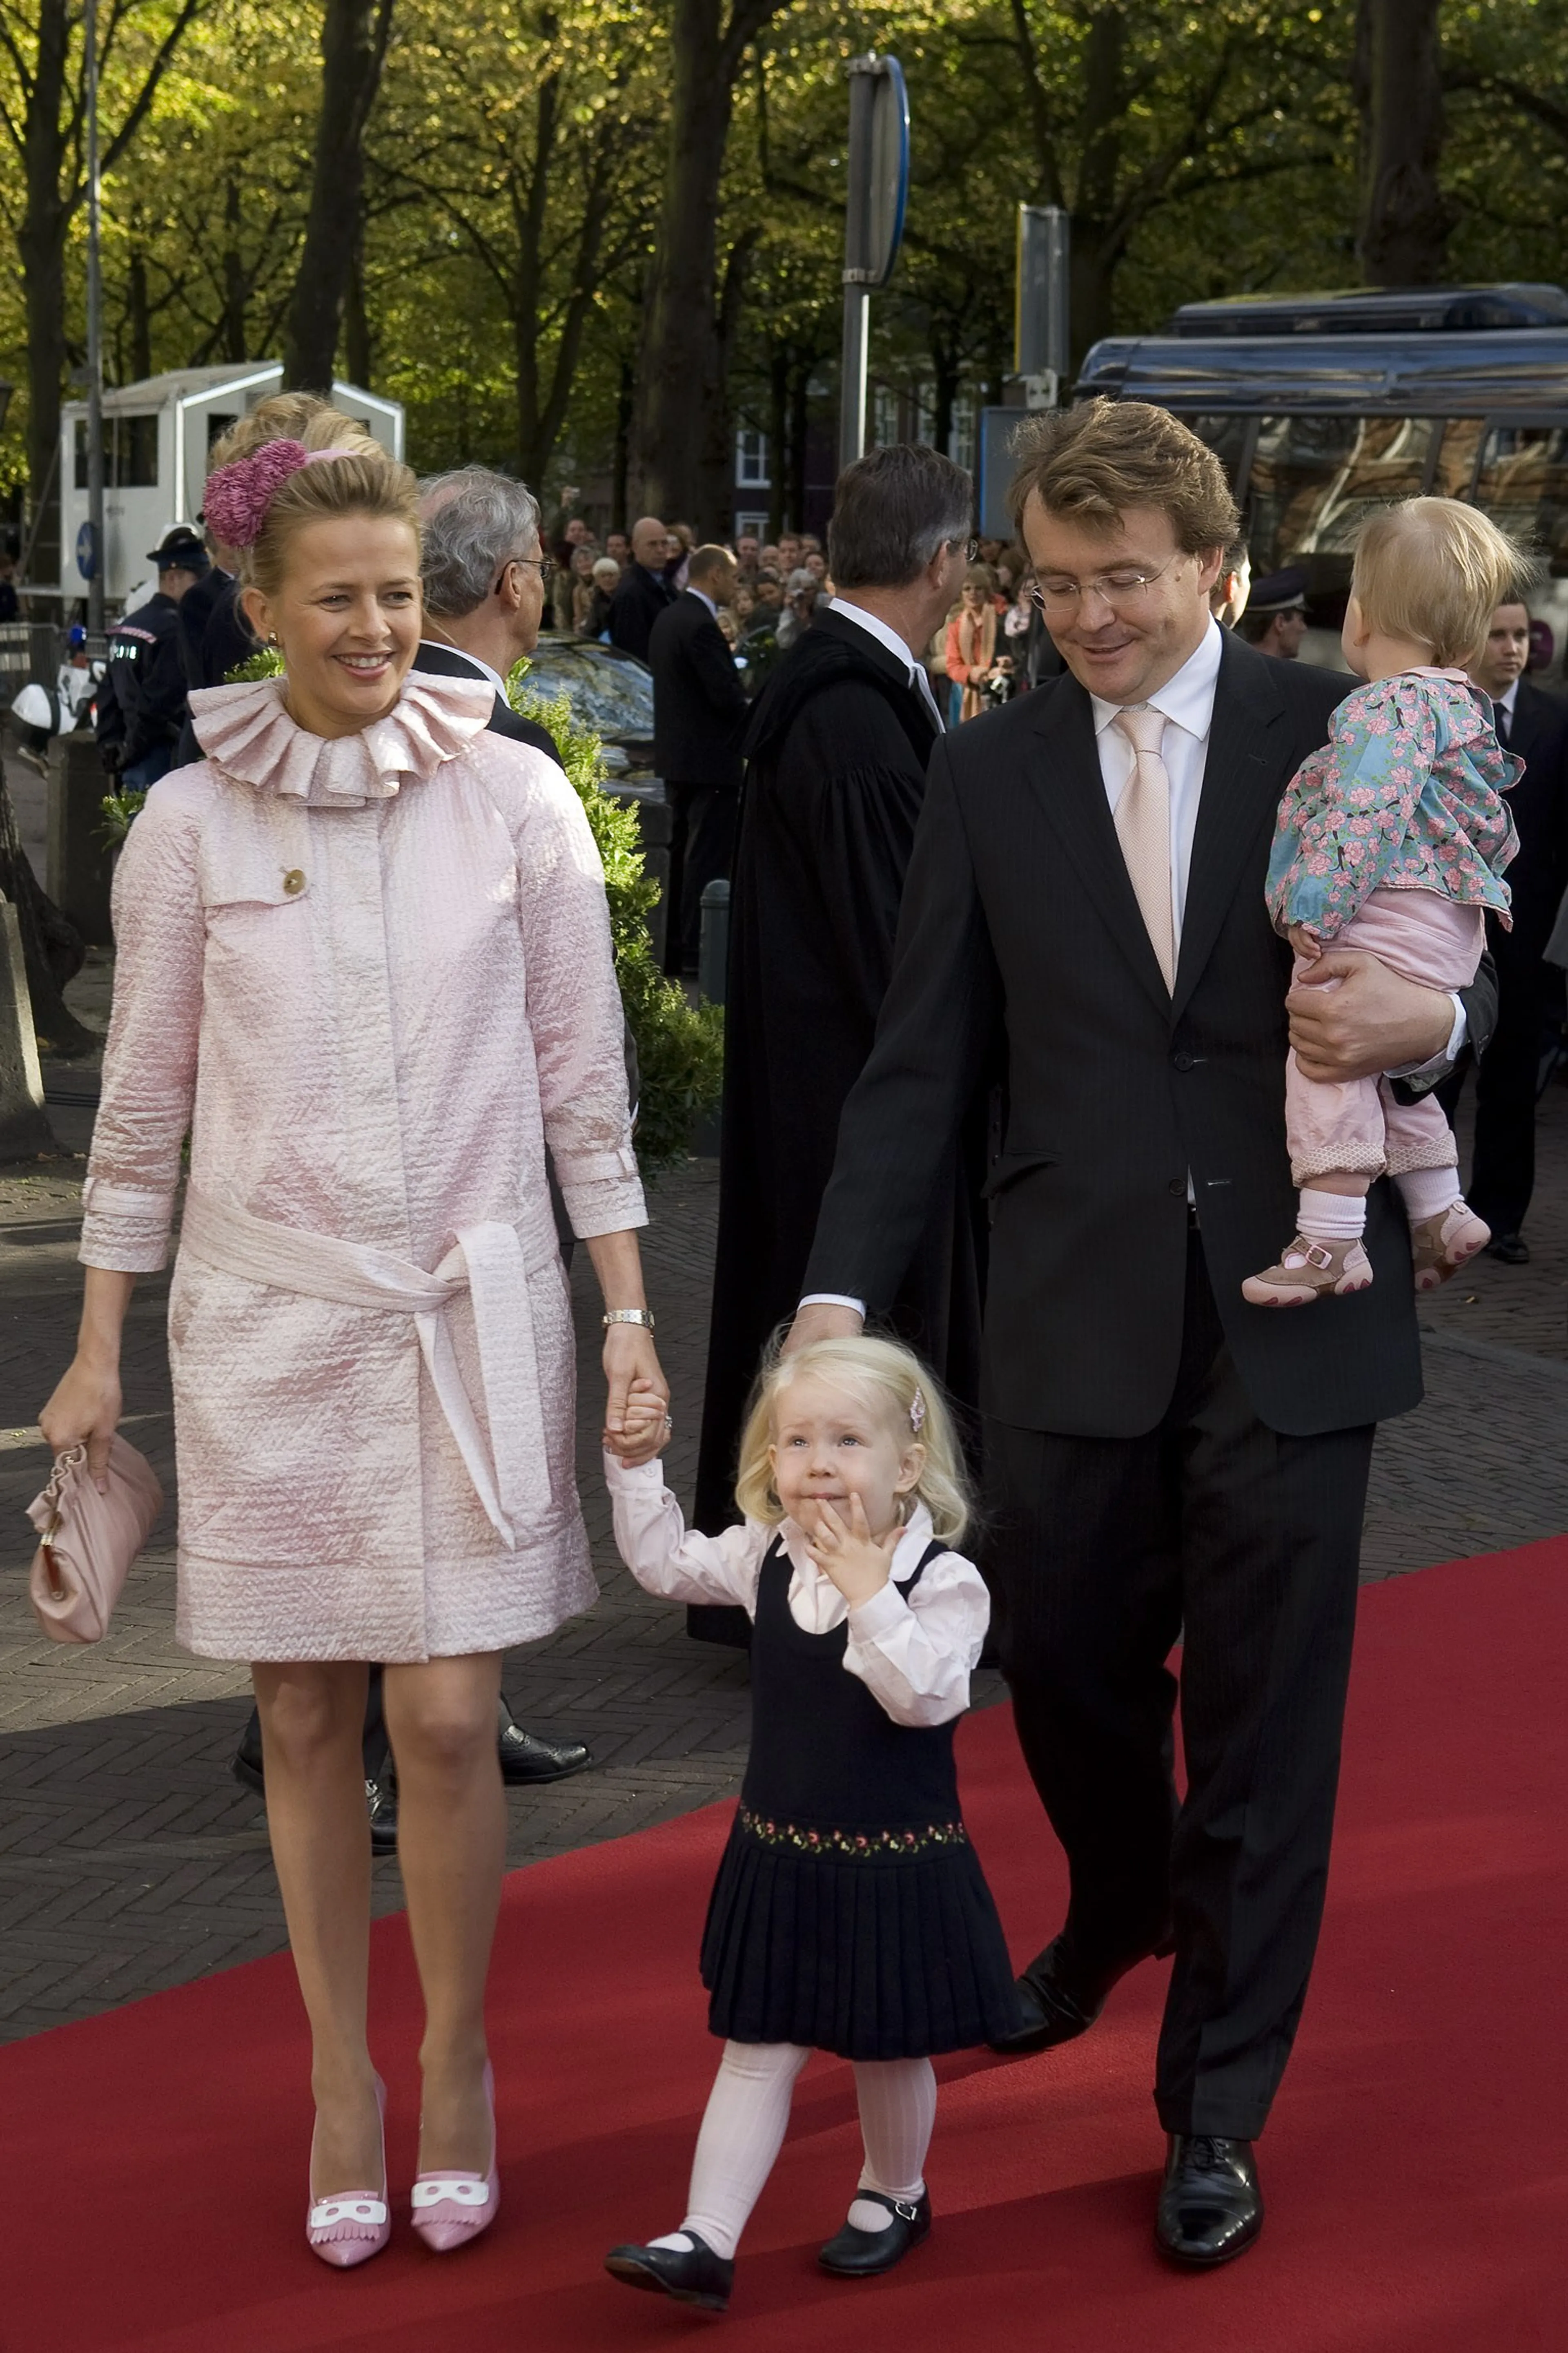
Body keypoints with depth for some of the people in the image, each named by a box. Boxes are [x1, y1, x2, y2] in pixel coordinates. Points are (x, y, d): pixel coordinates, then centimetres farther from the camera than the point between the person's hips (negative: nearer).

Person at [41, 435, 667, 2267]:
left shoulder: (515, 800, -1)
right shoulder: (191, 822, 0)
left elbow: (582, 1076, 4)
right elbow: (143, 1100, 6)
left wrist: (628, 1312, 2)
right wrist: (97, 1349, 7)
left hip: (470, 1307, -1)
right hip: (264, 1312, 1)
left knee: (447, 1716, -3)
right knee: (304, 1718, 7)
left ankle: (454, 2057, 20)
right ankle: (341, 2078, 23)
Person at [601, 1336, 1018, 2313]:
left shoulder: (943, 1580, -17)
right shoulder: (765, 1557, 0)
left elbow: (926, 1697, -29)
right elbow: (663, 1562, 14)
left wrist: (870, 1593, -32)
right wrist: (634, 1467, 4)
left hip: (899, 1867, -4)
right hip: (782, 1859, 4)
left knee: (890, 2051, 14)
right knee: (759, 2052, 5)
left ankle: (894, 2196, 39)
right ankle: (706, 2241, 2)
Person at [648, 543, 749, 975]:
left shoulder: (668, 619, 11)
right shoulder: (701, 626, -19)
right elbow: (727, 696, -22)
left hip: (676, 756, 10)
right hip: (709, 759, -10)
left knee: (683, 853, 15)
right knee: (708, 857, -6)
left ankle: (675, 945, 19)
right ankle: (695, 949, -5)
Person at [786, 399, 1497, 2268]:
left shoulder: (1341, 734, 0)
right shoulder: (988, 776, 5)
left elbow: (1461, 980, 5)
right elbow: (921, 1064, 3)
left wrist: (1425, 1022, -19)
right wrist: (844, 1288, -7)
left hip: (1290, 1309, -2)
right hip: (1075, 1317, 2)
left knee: (1262, 1716, 5)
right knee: (1065, 1670, 13)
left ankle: (1216, 2111, 20)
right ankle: (1119, 1917, 47)